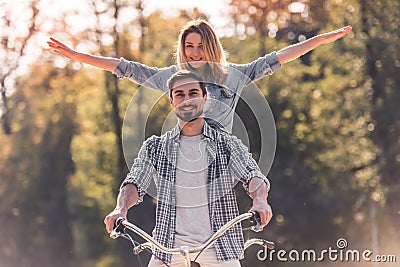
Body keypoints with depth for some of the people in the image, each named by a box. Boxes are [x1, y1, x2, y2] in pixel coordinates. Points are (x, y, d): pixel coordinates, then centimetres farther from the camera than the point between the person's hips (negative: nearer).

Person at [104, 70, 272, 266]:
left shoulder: (227, 144, 8)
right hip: (171, 244, 1)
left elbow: (253, 176, -6)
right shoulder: (155, 147, 11)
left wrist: (259, 200, -29)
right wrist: (121, 209, -24)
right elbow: (135, 182, -1)